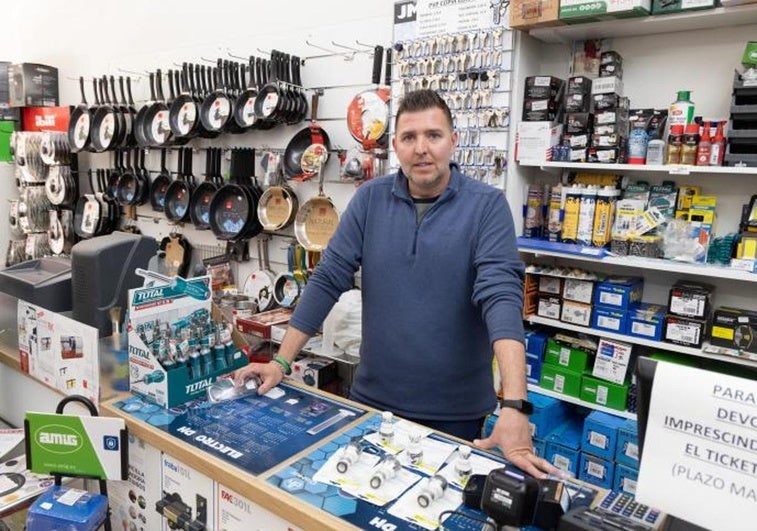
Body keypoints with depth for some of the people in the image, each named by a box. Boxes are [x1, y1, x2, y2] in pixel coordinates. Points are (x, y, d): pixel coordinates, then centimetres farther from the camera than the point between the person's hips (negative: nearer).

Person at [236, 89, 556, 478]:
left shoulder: (487, 205, -11)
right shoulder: (370, 199, -2)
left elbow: (501, 295, -23)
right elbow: (327, 279, -2)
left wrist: (514, 407, -33)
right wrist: (282, 362, -5)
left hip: (455, 409, -2)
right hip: (372, 397, 3)